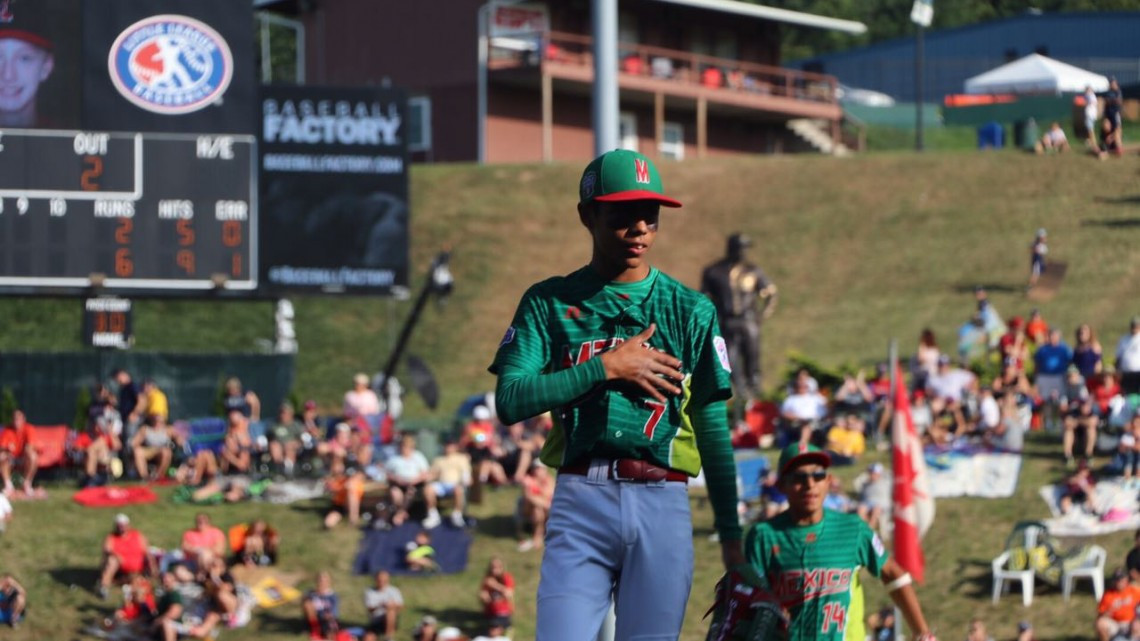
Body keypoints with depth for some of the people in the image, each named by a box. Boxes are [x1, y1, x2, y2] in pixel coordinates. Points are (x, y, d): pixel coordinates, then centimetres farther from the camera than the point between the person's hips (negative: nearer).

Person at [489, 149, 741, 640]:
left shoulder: (691, 311, 11)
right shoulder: (549, 303, 10)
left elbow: (714, 432, 12)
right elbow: (510, 401, -3)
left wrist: (731, 538, 10)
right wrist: (607, 366, -7)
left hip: (663, 506, 1)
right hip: (580, 502, -1)